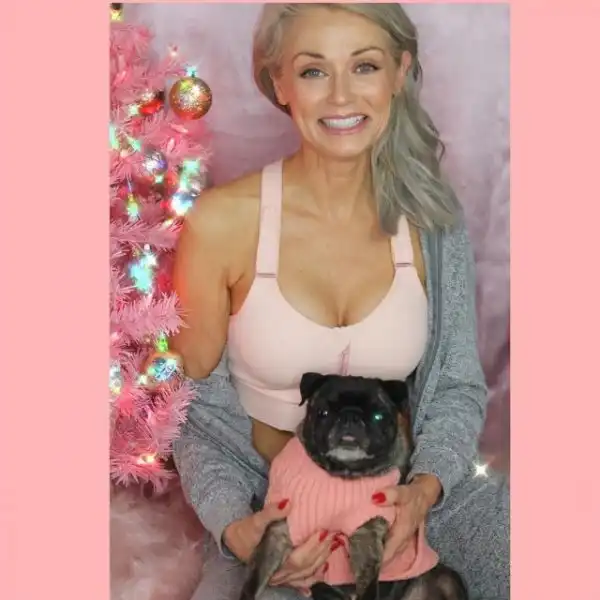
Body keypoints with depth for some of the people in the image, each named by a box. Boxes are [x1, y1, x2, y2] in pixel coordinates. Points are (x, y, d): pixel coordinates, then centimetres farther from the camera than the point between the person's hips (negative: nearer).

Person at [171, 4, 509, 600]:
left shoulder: (432, 221, -6)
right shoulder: (221, 223, -14)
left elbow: (458, 386, 2)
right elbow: (195, 404, -5)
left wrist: (428, 484, -17)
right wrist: (232, 526, -19)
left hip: (404, 492, 3)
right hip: (270, 505, -2)